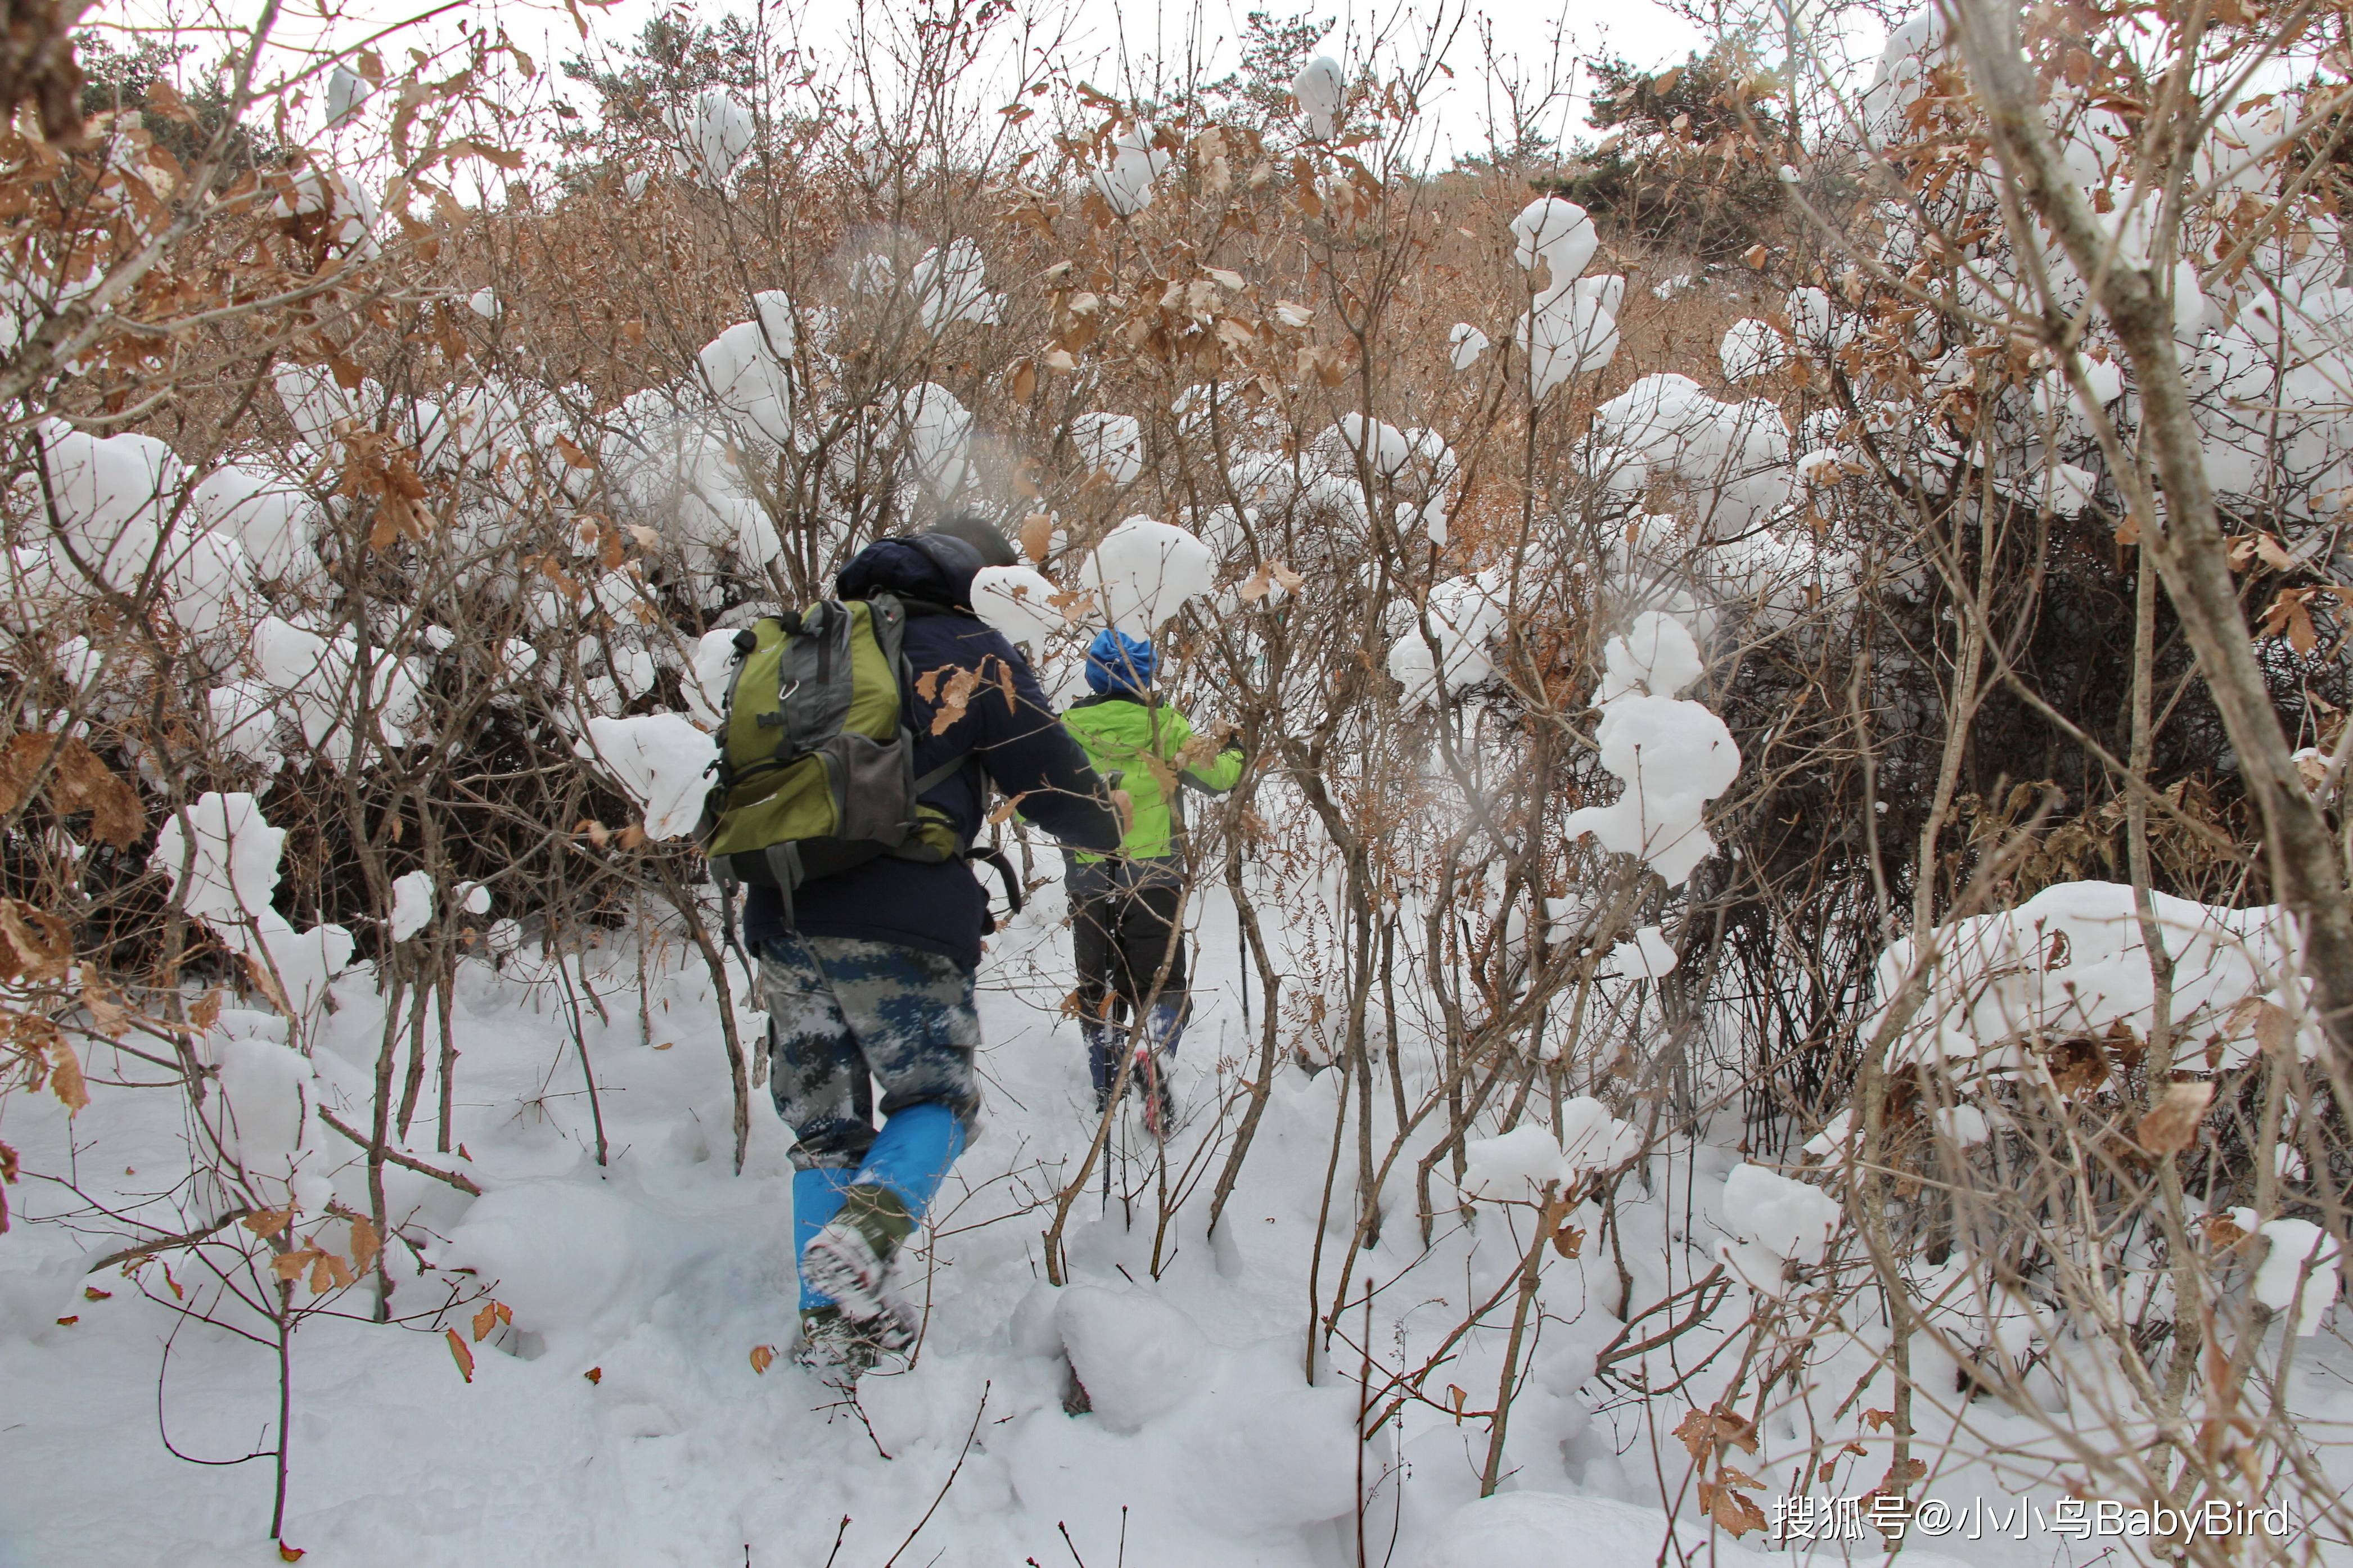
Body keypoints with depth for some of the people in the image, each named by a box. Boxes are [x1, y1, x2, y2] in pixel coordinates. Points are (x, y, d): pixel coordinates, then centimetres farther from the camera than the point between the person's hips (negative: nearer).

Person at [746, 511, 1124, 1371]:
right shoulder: (971, 655, 3)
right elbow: (1053, 778, 2)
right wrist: (1109, 824, 21)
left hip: (780, 916, 6)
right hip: (898, 924, -5)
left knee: (824, 1123, 15)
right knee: (937, 1097, 9)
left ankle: (831, 1319, 12)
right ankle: (865, 1229, -19)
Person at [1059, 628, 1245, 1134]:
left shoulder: (1067, 729, -3)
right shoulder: (1164, 724, -5)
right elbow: (1213, 776, 3)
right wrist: (1236, 754, 23)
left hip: (1088, 877, 2)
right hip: (1152, 876, -2)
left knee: (1097, 983, 15)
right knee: (1159, 978, 6)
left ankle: (1105, 1086, 20)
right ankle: (1154, 1051, -23)